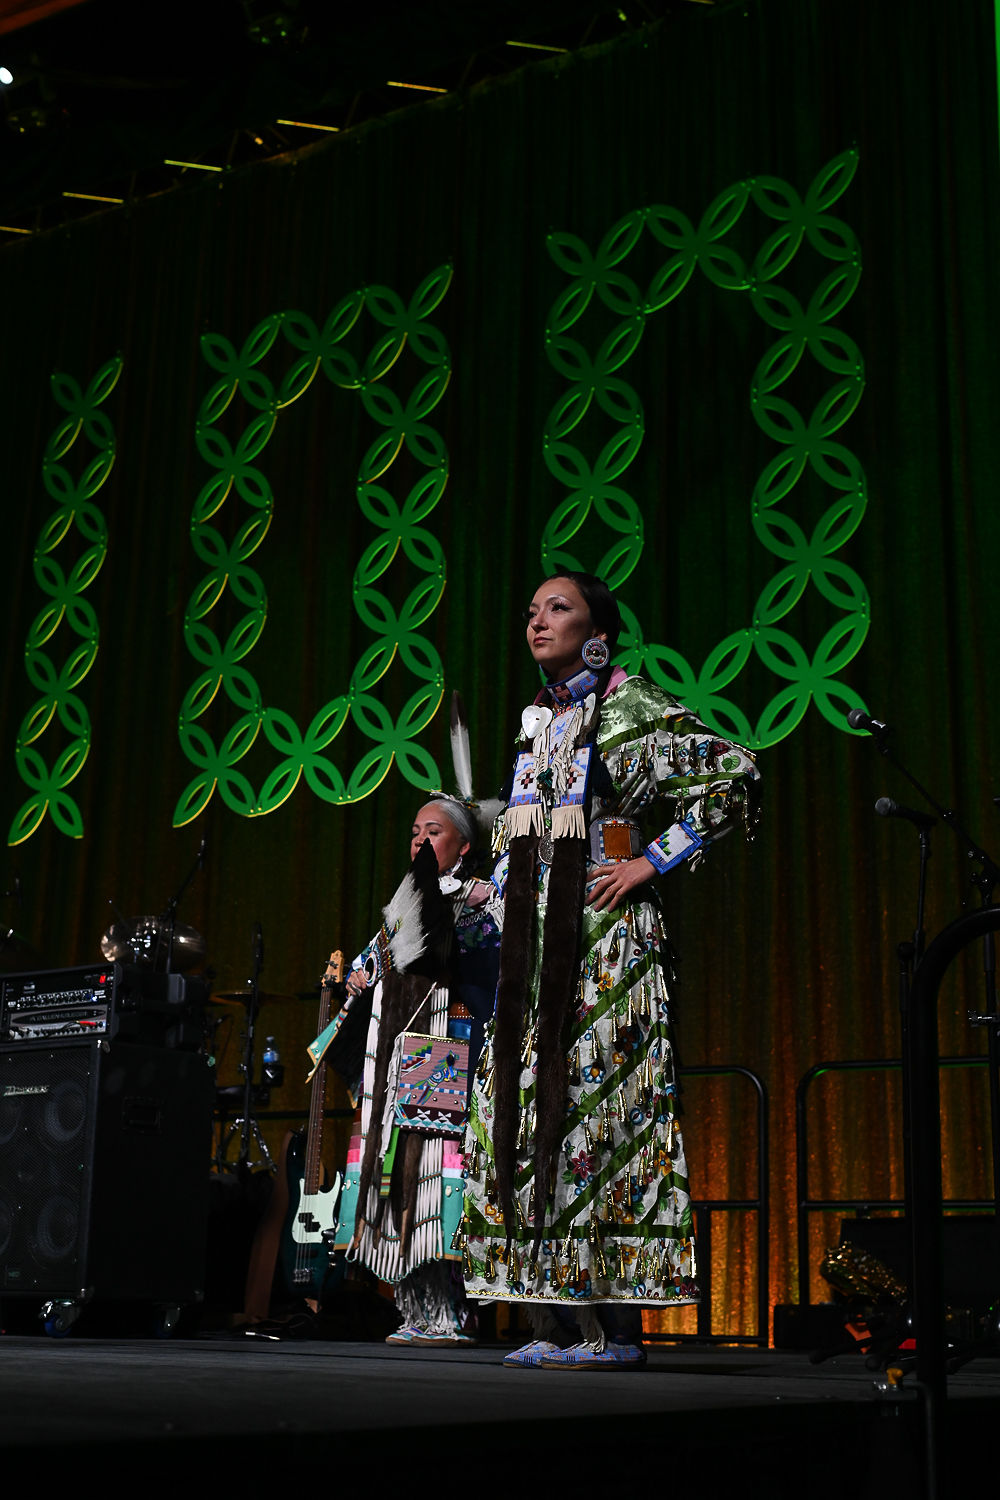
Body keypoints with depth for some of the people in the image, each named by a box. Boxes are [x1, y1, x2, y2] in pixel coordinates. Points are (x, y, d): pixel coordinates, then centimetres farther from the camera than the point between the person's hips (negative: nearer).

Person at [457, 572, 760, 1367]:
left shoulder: (631, 707, -4)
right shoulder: (538, 720, 18)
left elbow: (734, 775, -11)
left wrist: (651, 860, -12)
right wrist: (501, 907, 18)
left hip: (605, 934, -7)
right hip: (534, 935, 7)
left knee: (594, 1098, -11)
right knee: (525, 1096, 1)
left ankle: (618, 1325, -6)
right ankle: (555, 1322, 7)